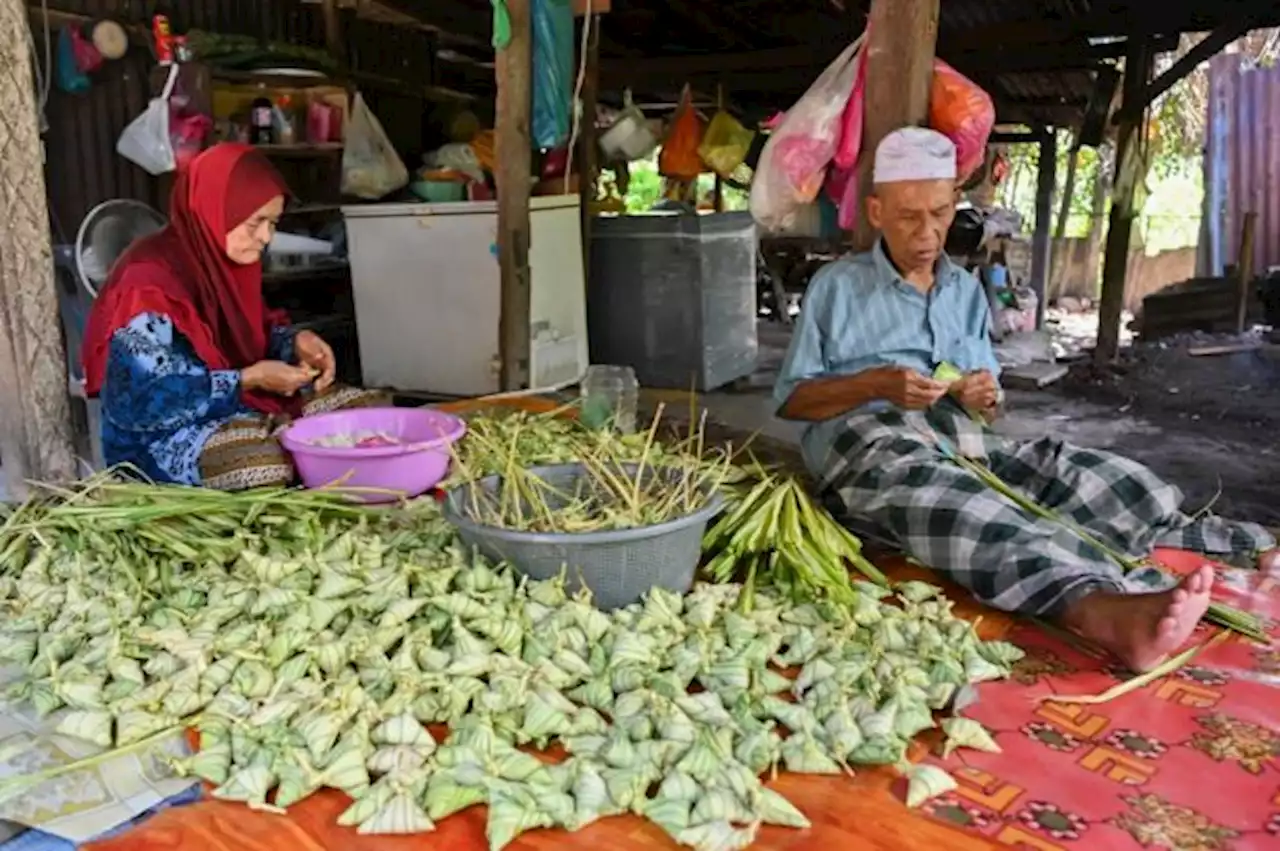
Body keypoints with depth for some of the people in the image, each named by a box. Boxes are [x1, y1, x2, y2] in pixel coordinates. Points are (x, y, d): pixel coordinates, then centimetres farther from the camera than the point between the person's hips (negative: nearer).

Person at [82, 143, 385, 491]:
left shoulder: (229, 260, 2)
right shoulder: (149, 286, -23)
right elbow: (139, 402, -25)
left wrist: (295, 343, -6)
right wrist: (249, 379, -26)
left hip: (243, 404, 8)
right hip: (163, 433, -8)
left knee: (369, 408, 1)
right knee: (264, 460, -39)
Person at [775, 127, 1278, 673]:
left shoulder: (967, 290, 22)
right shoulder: (836, 286, 9)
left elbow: (987, 404, 23)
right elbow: (790, 399, 4)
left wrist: (987, 399, -2)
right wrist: (877, 384, -11)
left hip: (965, 445, 6)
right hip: (870, 446, -6)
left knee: (1099, 479, -20)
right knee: (981, 519, -38)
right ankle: (1108, 611, -60)